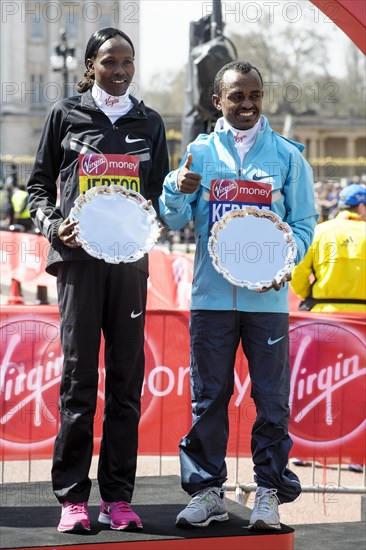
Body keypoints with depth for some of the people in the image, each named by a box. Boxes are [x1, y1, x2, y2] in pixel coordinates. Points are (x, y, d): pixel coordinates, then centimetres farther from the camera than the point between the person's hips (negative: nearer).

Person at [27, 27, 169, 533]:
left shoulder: (149, 122, 14)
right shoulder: (66, 114, 8)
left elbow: (160, 192, 17)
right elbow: (39, 183, 11)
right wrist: (51, 224, -7)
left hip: (129, 258, 2)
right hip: (78, 254, -2)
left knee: (126, 377, 1)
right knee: (79, 374, -5)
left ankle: (118, 497, 6)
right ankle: (72, 498, -1)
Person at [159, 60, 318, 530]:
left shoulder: (287, 155, 6)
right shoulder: (199, 152, 8)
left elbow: (303, 223, 6)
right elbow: (174, 220, 4)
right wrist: (177, 190, -17)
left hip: (267, 296, -1)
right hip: (211, 294, 1)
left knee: (271, 399, 1)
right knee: (208, 396, 5)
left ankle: (270, 492, 10)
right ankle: (206, 490, 14)